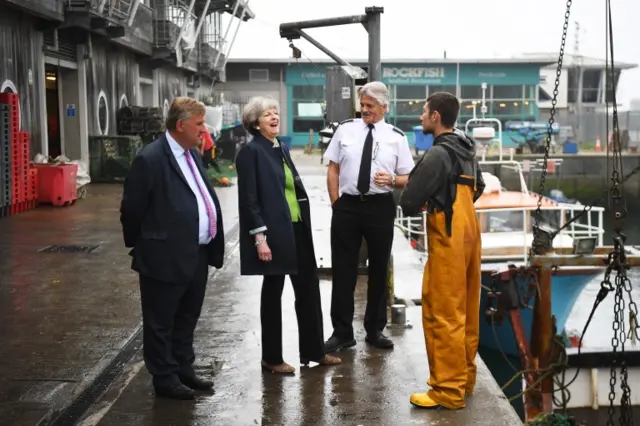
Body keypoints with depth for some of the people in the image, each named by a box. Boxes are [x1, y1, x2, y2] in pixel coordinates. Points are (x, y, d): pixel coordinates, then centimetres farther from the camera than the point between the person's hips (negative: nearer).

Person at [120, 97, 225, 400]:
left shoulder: (193, 154, 10)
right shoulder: (150, 159, -17)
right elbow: (131, 209, -12)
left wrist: (211, 244, 15)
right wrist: (140, 245, 0)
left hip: (198, 254, 9)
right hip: (166, 257, -8)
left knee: (187, 319, 21)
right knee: (161, 323, 8)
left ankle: (183, 370, 35)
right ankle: (165, 378, 20)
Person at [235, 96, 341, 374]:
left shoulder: (282, 149, 14)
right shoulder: (251, 152, -10)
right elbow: (249, 199, -15)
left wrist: (305, 224, 15)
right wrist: (260, 237, -20)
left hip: (297, 230, 8)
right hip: (274, 233, -8)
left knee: (309, 289, 10)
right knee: (273, 292, 3)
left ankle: (313, 351, 22)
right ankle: (271, 358, 16)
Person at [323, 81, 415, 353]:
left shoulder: (396, 137, 1)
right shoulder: (345, 130, 3)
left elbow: (408, 178, 2)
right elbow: (333, 169, 6)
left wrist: (391, 180, -19)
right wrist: (336, 204, 0)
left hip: (380, 207, 0)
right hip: (347, 206, 0)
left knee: (379, 270, 11)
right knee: (343, 270, 4)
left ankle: (375, 330, 26)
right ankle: (342, 332, 15)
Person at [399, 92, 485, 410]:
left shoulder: (438, 154, -18)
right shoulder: (467, 151, 10)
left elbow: (409, 202, -17)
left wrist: (423, 206, 4)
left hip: (447, 239, -9)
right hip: (468, 233, 9)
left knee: (443, 314, -3)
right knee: (465, 312, 14)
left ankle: (448, 390, 1)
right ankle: (464, 378, 24)